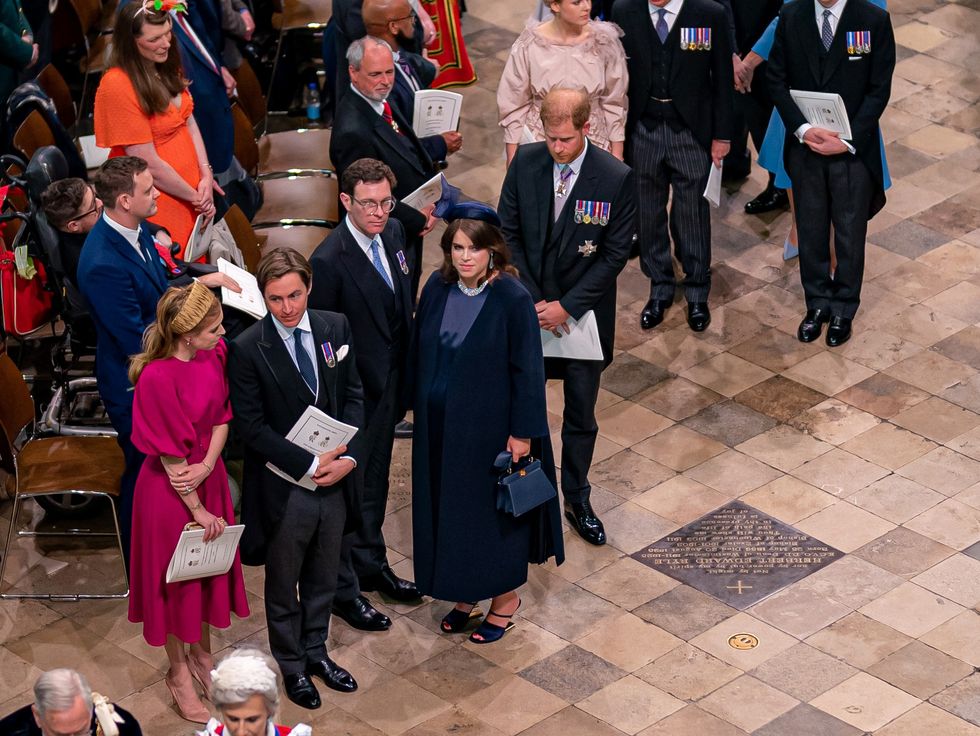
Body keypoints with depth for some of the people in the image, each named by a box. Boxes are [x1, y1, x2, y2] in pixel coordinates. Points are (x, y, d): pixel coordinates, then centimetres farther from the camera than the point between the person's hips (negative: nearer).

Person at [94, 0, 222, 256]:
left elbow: (189, 122, 6)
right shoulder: (117, 86, -23)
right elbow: (149, 165, -20)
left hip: (191, 189, 7)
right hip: (158, 203, -7)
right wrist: (195, 197, -11)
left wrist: (206, 176, -7)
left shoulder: (165, 68, 3)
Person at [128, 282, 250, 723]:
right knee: (174, 577, 12)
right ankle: (178, 672, 31)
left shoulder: (216, 354, -9)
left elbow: (222, 416, -1)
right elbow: (170, 454, -22)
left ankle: (201, 655, 43)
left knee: (209, 567, 21)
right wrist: (197, 509, -15)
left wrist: (207, 466, -17)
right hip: (170, 488, -6)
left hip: (209, 478, 6)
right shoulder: (157, 378, -29)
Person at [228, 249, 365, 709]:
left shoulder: (335, 329, -4)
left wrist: (348, 457, -12)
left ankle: (315, 651, 42)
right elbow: (252, 426, -16)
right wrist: (310, 464, -19)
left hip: (333, 481, 4)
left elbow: (353, 396, 2)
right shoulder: (247, 349, -18)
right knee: (283, 584, 15)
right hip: (284, 487, -4)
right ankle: (291, 665, 34)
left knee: (323, 577, 21)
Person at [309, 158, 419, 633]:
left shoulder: (393, 233, -2)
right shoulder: (330, 261, -26)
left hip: (387, 386, 8)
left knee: (375, 481, 25)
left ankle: (372, 565, 43)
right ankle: (343, 590, 24)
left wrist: (406, 376, 11)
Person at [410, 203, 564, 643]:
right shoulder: (437, 289, -5)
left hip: (491, 425, -5)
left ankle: (506, 596, 30)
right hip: (442, 426, 5)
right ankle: (464, 594, 35)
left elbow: (527, 369, -15)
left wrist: (523, 432, -13)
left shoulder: (512, 299, -20)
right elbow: (421, 354, 6)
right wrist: (421, 409, 10)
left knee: (495, 510, 10)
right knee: (450, 509, 16)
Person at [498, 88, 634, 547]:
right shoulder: (525, 162, -8)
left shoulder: (616, 179, -15)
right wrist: (530, 301, -10)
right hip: (529, 309, 1)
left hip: (583, 314, -1)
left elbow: (615, 254, -11)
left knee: (581, 416, 13)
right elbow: (509, 233, -2)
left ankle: (577, 500, 29)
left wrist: (567, 306, -16)